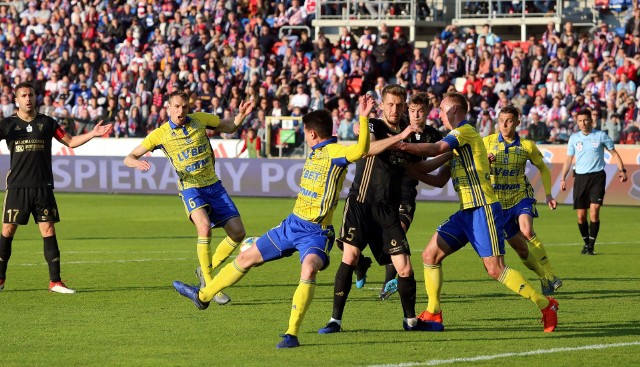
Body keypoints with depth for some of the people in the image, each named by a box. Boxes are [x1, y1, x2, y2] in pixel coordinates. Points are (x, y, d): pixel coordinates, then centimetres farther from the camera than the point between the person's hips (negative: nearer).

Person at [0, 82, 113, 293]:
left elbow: (70, 142, 16)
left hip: (43, 187, 1)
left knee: (48, 230, -3)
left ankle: (55, 281, 0)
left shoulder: (47, 123, 9)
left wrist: (92, 134, 3)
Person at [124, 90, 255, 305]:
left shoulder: (200, 120, 3)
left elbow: (230, 127, 19)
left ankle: (206, 270, 18)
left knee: (238, 233, -3)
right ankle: (210, 287, -23)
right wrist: (137, 162, -27)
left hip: (214, 185, 5)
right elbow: (129, 158, -3)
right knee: (204, 227, -31)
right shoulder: (160, 134, -5)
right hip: (190, 188, -5)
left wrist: (241, 115, -2)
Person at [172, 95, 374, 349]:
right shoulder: (315, 152, 9)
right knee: (246, 257, 19)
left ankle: (292, 334, -34)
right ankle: (203, 296, 38)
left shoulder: (335, 152, -17)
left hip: (316, 232, -8)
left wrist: (364, 118, -47)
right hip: (293, 223, 9)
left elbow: (361, 150, -38)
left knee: (309, 269, -37)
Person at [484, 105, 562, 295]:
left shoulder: (526, 145, -1)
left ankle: (550, 276, -22)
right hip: (499, 201, 2)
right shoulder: (488, 142, -1)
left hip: (521, 196, -2)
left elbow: (543, 168, 13)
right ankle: (544, 279, 23)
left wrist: (548, 195, 4)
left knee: (527, 232, -29)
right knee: (519, 247, 3)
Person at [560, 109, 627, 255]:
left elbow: (614, 153, 8)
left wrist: (622, 170, -2)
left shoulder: (601, 136, 0)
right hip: (580, 177, 3)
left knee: (594, 210, -15)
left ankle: (591, 245, -10)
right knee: (581, 215, 2)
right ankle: (586, 242, 21)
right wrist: (563, 178, 8)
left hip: (597, 176, -3)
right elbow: (568, 159, 14)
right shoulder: (574, 138, 7)